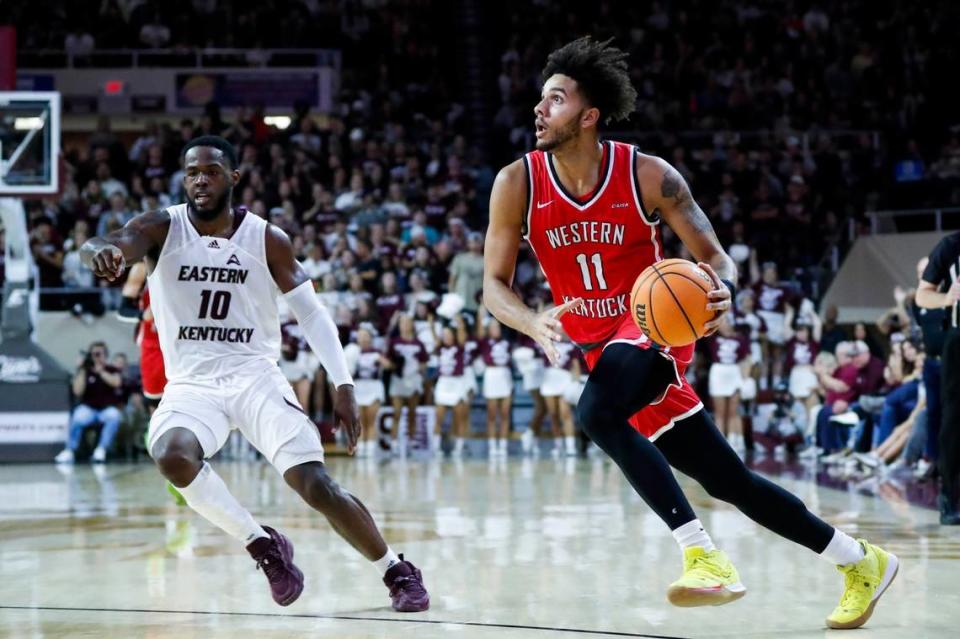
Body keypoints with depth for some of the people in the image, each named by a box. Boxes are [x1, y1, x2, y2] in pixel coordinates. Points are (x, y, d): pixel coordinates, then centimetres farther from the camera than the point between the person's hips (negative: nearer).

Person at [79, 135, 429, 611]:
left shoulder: (266, 239, 0)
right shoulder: (161, 229, -3)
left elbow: (310, 312, 6)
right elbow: (115, 243, -23)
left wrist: (342, 385, -4)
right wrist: (102, 250, -50)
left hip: (255, 376, 0)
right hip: (191, 384, 0)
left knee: (316, 484, -16)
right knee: (172, 457, -33)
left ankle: (397, 572, 6)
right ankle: (263, 545, -12)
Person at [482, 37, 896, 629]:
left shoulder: (647, 175, -15)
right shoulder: (519, 184, -9)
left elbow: (714, 256, -7)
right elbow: (495, 285, -8)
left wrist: (721, 292, -31)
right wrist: (535, 323, -30)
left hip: (653, 329, -4)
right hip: (600, 345, 4)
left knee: (597, 413, -35)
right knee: (727, 479, 8)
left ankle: (704, 555, -33)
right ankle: (861, 563, 23)